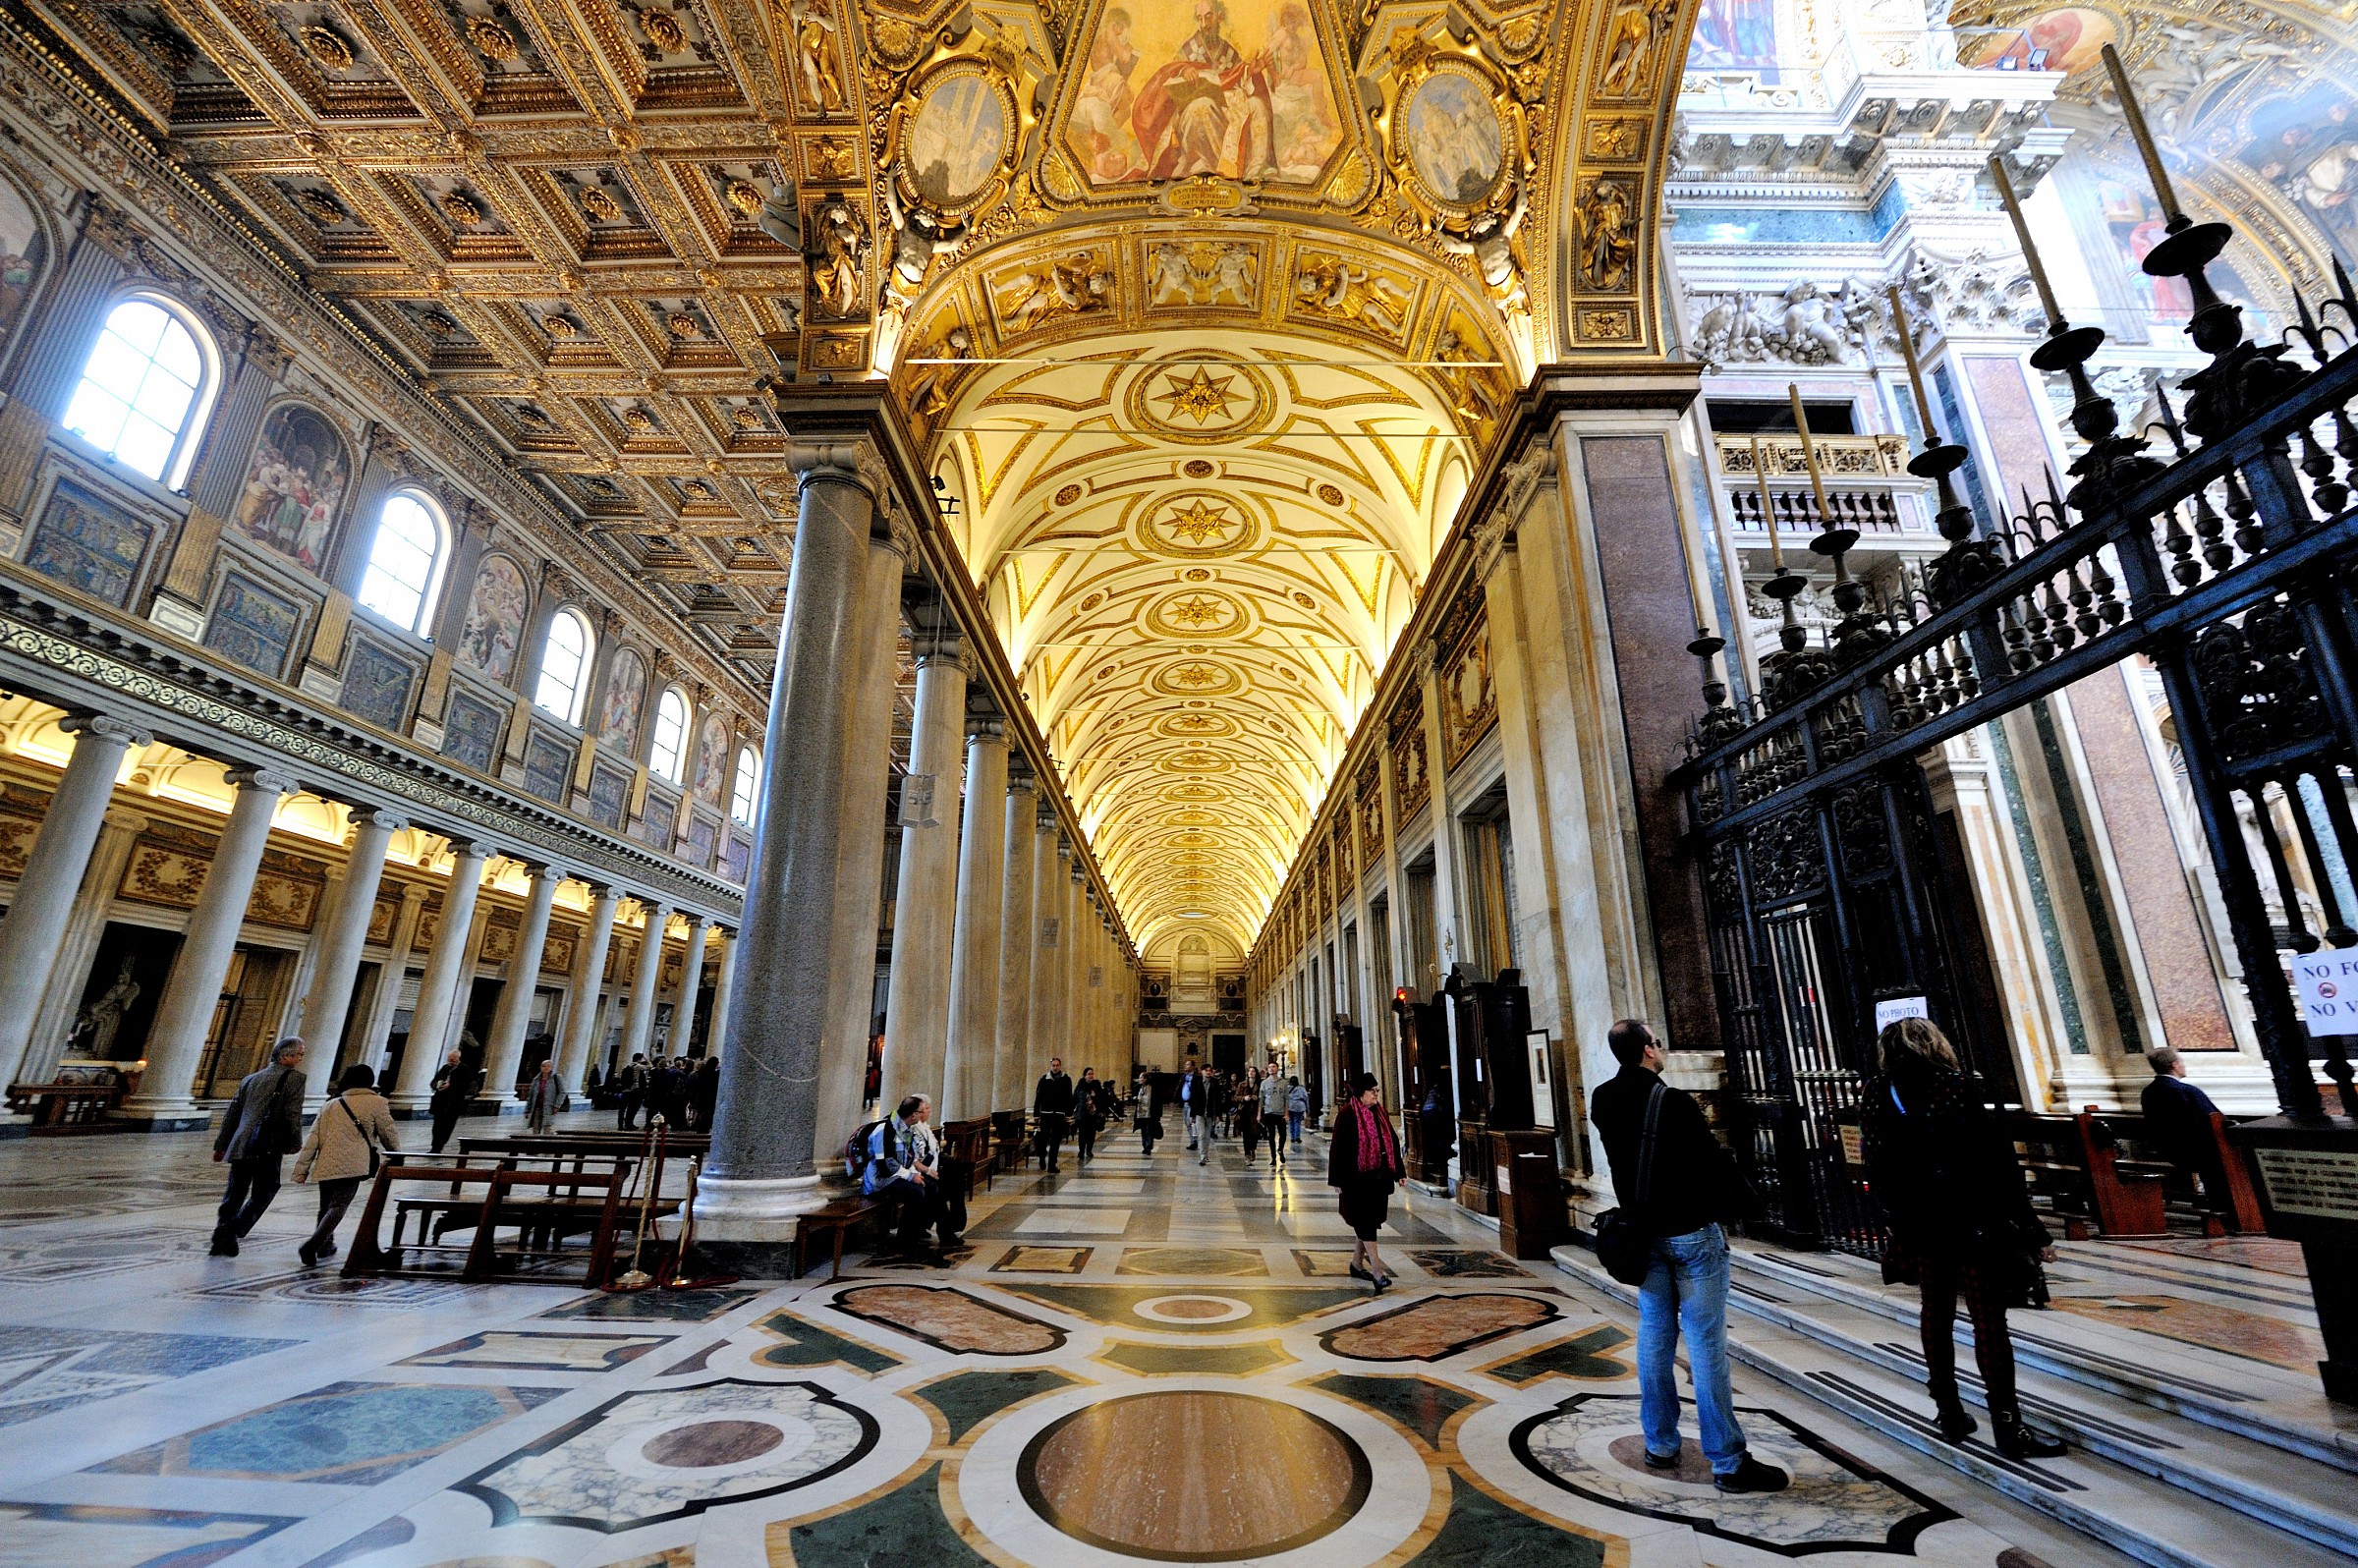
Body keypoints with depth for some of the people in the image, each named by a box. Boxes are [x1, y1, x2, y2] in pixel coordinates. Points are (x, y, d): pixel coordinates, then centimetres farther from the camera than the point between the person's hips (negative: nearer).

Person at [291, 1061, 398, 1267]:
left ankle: (324, 1245, 29)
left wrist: (301, 1169, 15)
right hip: (352, 1165, -6)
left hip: (325, 1165, 6)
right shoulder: (376, 1102, 3)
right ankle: (312, 1245, -21)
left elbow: (313, 1140, 12)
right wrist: (395, 1155, 25)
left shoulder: (330, 1105, 17)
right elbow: (388, 1135, 8)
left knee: (326, 1206, 21)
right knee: (338, 1207, -4)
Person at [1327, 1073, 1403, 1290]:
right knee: (1365, 1222, -7)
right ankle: (1377, 1270, -6)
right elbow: (1337, 1148, -12)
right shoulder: (1348, 1115, -12)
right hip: (1357, 1178, -7)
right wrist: (1337, 1180, -12)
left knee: (1368, 1222, 14)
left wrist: (1399, 1171, 12)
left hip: (1378, 1176, 7)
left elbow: (1392, 1142, 15)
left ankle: (1357, 1264, 28)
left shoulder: (1380, 1113, 8)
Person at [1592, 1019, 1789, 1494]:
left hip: (1644, 1234, 6)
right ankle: (1728, 1462, 10)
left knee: (1654, 1338, 14)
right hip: (1692, 1233, -6)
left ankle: (1659, 1445, 24)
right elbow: (1715, 1160, -16)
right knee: (1706, 1344, 1)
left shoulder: (1604, 1102, -3)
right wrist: (1738, 1200, 2)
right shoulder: (1673, 1103, -23)